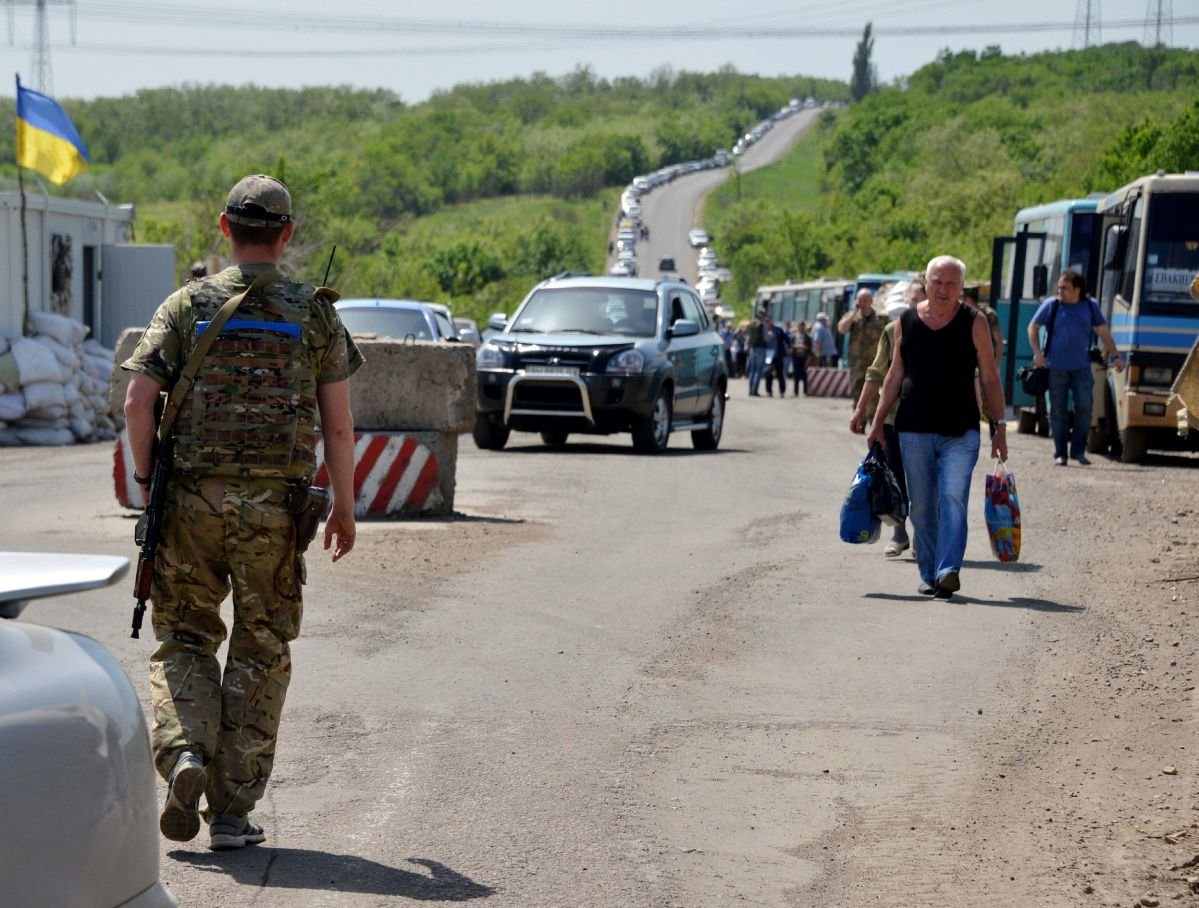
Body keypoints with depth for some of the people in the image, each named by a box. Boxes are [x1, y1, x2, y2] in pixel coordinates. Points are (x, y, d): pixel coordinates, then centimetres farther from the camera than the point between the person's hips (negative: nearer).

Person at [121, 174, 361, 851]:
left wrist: (147, 483, 7)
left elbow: (139, 401, -3)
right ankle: (232, 811, 7)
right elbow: (338, 422, 1)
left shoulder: (187, 306, 3)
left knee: (185, 640, 14)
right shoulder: (314, 312, 3)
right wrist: (345, 507, 10)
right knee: (260, 654, 8)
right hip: (274, 505, 0)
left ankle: (184, 754, -12)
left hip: (193, 497, 1)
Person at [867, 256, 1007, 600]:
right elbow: (895, 375, 13)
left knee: (953, 499, -16)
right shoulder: (906, 321, 7)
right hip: (914, 429, 3)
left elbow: (990, 377, 3)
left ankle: (949, 571, -23)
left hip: (961, 432, -3)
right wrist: (878, 422, 10)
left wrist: (1000, 426, -2)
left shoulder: (974, 322, 0)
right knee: (921, 506, 7)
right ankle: (929, 575, 16)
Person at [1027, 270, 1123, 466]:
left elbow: (1103, 332, 13)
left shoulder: (1090, 306, 6)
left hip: (1081, 367, 1)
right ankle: (1060, 453, 9)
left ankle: (1078, 451, 6)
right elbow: (1033, 327, 7)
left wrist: (1115, 356, 8)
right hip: (1056, 367, -1)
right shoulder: (1051, 305, 0)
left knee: (1084, 408, -6)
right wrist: (1037, 353, -5)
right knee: (1058, 411, 2)